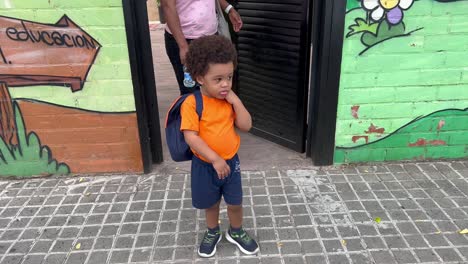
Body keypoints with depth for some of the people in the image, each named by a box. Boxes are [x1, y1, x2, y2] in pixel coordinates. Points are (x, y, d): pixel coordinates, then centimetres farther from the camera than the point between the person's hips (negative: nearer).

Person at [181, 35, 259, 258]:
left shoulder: (230, 100, -5)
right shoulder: (192, 104, -20)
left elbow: (246, 126, -7)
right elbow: (190, 137, -24)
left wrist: (236, 101, -18)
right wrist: (215, 159, -26)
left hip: (231, 161, 3)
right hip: (205, 165, -3)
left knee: (235, 203, 16)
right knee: (210, 204, 18)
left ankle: (236, 232, 43)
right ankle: (212, 233, 45)